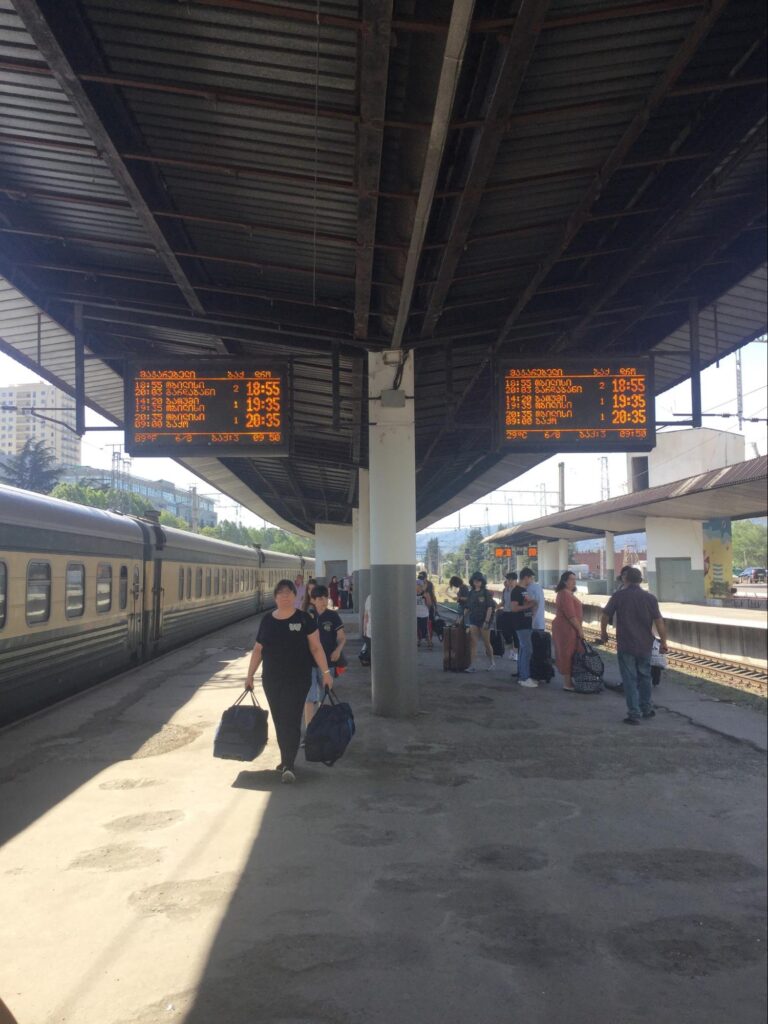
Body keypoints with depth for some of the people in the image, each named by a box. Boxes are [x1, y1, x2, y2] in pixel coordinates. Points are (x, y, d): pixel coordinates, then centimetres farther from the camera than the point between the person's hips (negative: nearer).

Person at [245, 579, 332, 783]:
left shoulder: (303, 619, -3)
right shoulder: (267, 620, 7)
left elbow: (316, 647, -2)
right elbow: (258, 650, 12)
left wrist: (326, 672, -7)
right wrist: (250, 675, 10)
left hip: (297, 680, -4)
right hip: (271, 680, 4)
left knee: (291, 720, -8)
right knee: (279, 721, 11)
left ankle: (288, 765, -7)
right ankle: (286, 759, 25)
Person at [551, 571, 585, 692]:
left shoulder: (568, 594, 18)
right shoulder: (565, 595, -16)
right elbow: (570, 615, -21)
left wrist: (579, 628, 18)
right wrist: (580, 629, -17)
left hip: (566, 628, 10)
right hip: (566, 628, -10)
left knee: (567, 655, 13)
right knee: (568, 655, -5)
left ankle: (568, 681, 20)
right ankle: (567, 684, -1)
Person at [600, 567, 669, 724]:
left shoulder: (619, 596, -5)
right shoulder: (649, 598, -2)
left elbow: (605, 615, 0)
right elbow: (659, 621, -5)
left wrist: (603, 632, 17)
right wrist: (663, 641, 2)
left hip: (625, 645, -2)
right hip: (645, 645, 2)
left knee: (630, 679, 1)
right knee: (644, 677, 19)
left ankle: (634, 714, -1)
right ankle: (647, 709, 29)